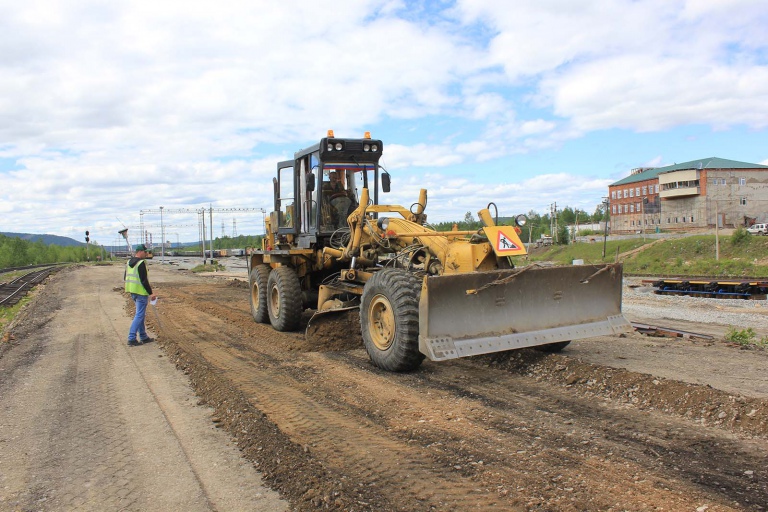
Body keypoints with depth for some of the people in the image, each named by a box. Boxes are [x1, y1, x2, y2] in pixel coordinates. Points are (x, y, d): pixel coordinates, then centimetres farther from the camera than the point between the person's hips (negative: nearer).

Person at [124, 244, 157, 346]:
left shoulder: (129, 262, 11)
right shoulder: (141, 263, -17)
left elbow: (125, 278, 18)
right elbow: (144, 280, -20)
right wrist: (151, 293, -14)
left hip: (132, 291, 10)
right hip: (141, 292, -10)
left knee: (140, 314, 18)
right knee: (139, 315, -4)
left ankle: (143, 337, 24)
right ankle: (131, 338, -4)